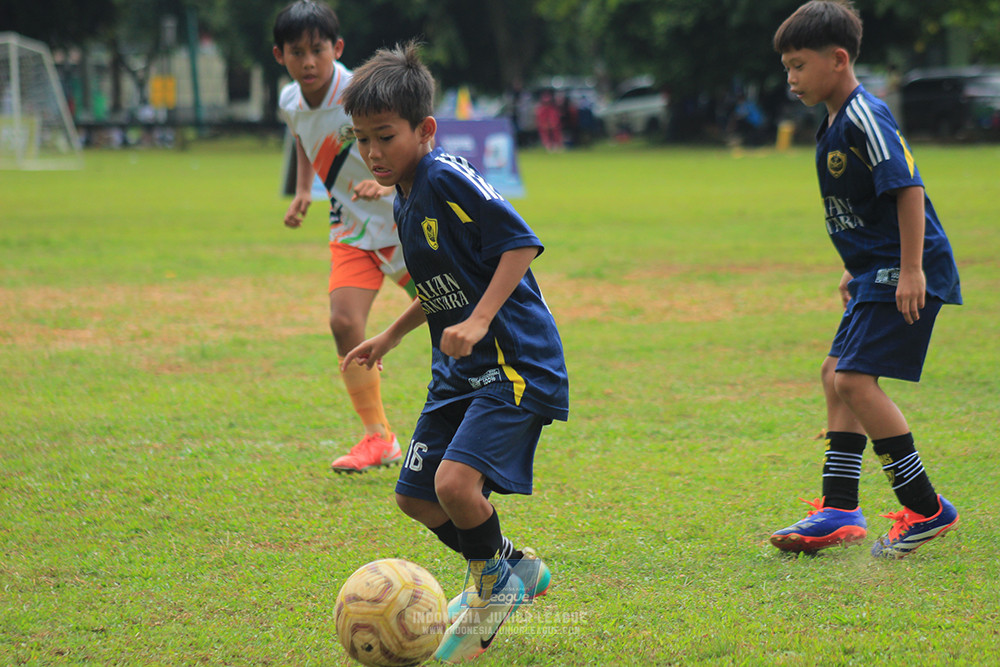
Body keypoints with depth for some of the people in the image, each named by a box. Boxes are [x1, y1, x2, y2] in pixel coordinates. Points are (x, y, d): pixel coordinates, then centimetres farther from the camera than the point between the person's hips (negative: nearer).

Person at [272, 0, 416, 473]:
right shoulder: (291, 102, -5)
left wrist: (389, 181, -48)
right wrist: (302, 191, 13)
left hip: (406, 221, -5)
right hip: (353, 229, 5)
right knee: (344, 323, -14)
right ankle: (378, 439, -2)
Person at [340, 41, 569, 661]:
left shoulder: (448, 178, -17)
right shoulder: (406, 200, 12)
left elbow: (521, 243, -20)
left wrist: (478, 320, -25)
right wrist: (390, 337, 28)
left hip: (515, 361, -10)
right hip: (460, 371, 10)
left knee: (456, 481, -24)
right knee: (416, 496, 11)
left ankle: (494, 580, 4)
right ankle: (513, 571, 31)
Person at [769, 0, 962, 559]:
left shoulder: (866, 118, -17)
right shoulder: (835, 124, 14)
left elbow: (908, 188, -22)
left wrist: (911, 269, -24)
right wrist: (856, 268, 27)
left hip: (905, 274, -11)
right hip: (876, 272, 11)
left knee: (856, 380, -15)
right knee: (837, 374, 12)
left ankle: (926, 509, -8)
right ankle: (840, 511, 16)